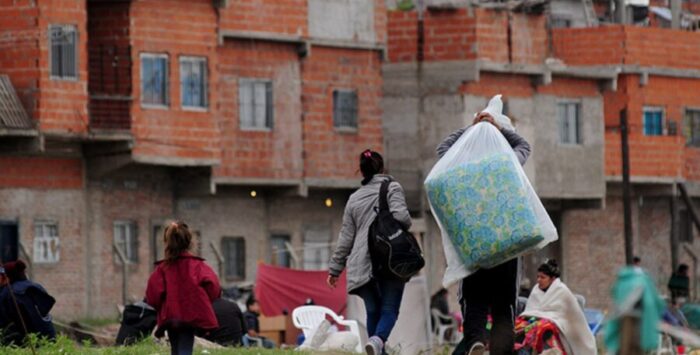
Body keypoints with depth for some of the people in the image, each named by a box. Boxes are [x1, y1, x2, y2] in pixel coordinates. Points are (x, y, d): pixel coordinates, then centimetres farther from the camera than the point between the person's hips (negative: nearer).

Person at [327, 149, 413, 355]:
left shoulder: (354, 199, 16)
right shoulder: (392, 188, 4)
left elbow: (346, 237, 15)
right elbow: (400, 216, -13)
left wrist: (335, 269, 19)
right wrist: (406, 230, 10)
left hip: (363, 264, 4)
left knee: (373, 310, 12)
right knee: (390, 309, -5)